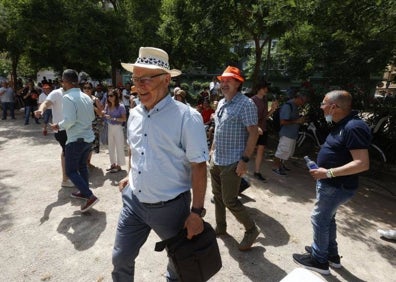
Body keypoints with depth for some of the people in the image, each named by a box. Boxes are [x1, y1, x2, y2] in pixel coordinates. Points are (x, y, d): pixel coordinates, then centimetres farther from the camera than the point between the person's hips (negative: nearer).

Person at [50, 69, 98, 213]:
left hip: (75, 140, -8)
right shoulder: (86, 97, 6)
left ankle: (90, 196, -3)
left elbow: (69, 120, -23)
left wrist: (58, 126, -5)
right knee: (82, 165, 23)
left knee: (71, 171, 5)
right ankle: (84, 192, 36)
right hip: (89, 137, 8)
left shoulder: (68, 97, -16)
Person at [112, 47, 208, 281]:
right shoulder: (134, 114, 0)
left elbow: (199, 166, -19)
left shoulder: (186, 117, -21)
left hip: (170, 207, -4)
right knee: (121, 258, 17)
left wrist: (197, 212, -17)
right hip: (133, 201, 5)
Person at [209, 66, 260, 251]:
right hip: (216, 159, 8)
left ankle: (251, 230, 21)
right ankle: (220, 227, 36)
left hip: (232, 162, -8)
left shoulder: (246, 104, -14)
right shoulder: (221, 103, 11)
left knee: (230, 200, -2)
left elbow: (253, 133, -17)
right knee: (217, 196, 17)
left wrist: (245, 160, -21)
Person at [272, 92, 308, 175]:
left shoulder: (295, 106, 10)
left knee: (289, 152, 20)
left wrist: (300, 119, 3)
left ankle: (281, 164, 36)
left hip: (292, 134, 10)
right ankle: (275, 167, 14)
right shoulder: (287, 106, -19)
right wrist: (297, 121, -22)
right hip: (287, 134, -10)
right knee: (282, 151, 0)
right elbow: (283, 122, -24)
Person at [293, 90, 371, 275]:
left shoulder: (353, 127, -25)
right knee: (327, 218, 22)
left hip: (337, 186, -10)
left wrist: (328, 173, -27)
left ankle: (319, 260, 23)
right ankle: (331, 254, 39)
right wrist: (326, 172, 17)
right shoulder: (343, 124, 6)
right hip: (332, 184, 10)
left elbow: (362, 163, -29)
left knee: (320, 219, 4)